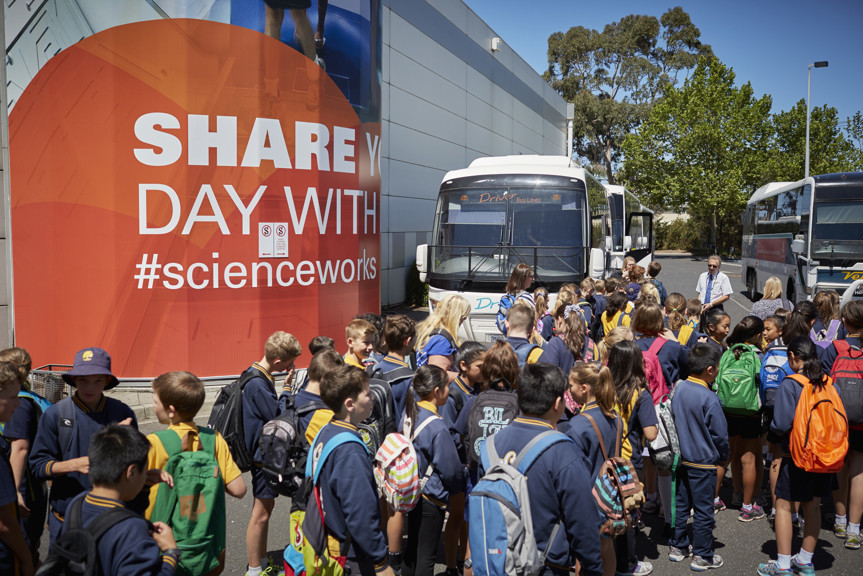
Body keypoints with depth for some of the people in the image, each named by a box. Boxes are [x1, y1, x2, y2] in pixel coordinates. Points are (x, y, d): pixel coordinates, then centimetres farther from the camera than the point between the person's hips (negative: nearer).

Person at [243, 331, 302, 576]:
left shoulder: (260, 377, 7)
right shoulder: (257, 383, -24)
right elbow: (279, 417, -21)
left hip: (266, 452, 10)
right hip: (263, 453, -10)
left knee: (266, 508, 19)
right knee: (261, 512, 1)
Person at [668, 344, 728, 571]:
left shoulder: (679, 388, -5)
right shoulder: (709, 399, -23)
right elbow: (720, 435, -15)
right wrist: (723, 456, 4)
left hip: (681, 458, 6)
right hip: (703, 462, -6)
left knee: (680, 503, 17)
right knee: (703, 510, 7)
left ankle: (678, 547, 29)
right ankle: (702, 556, 18)